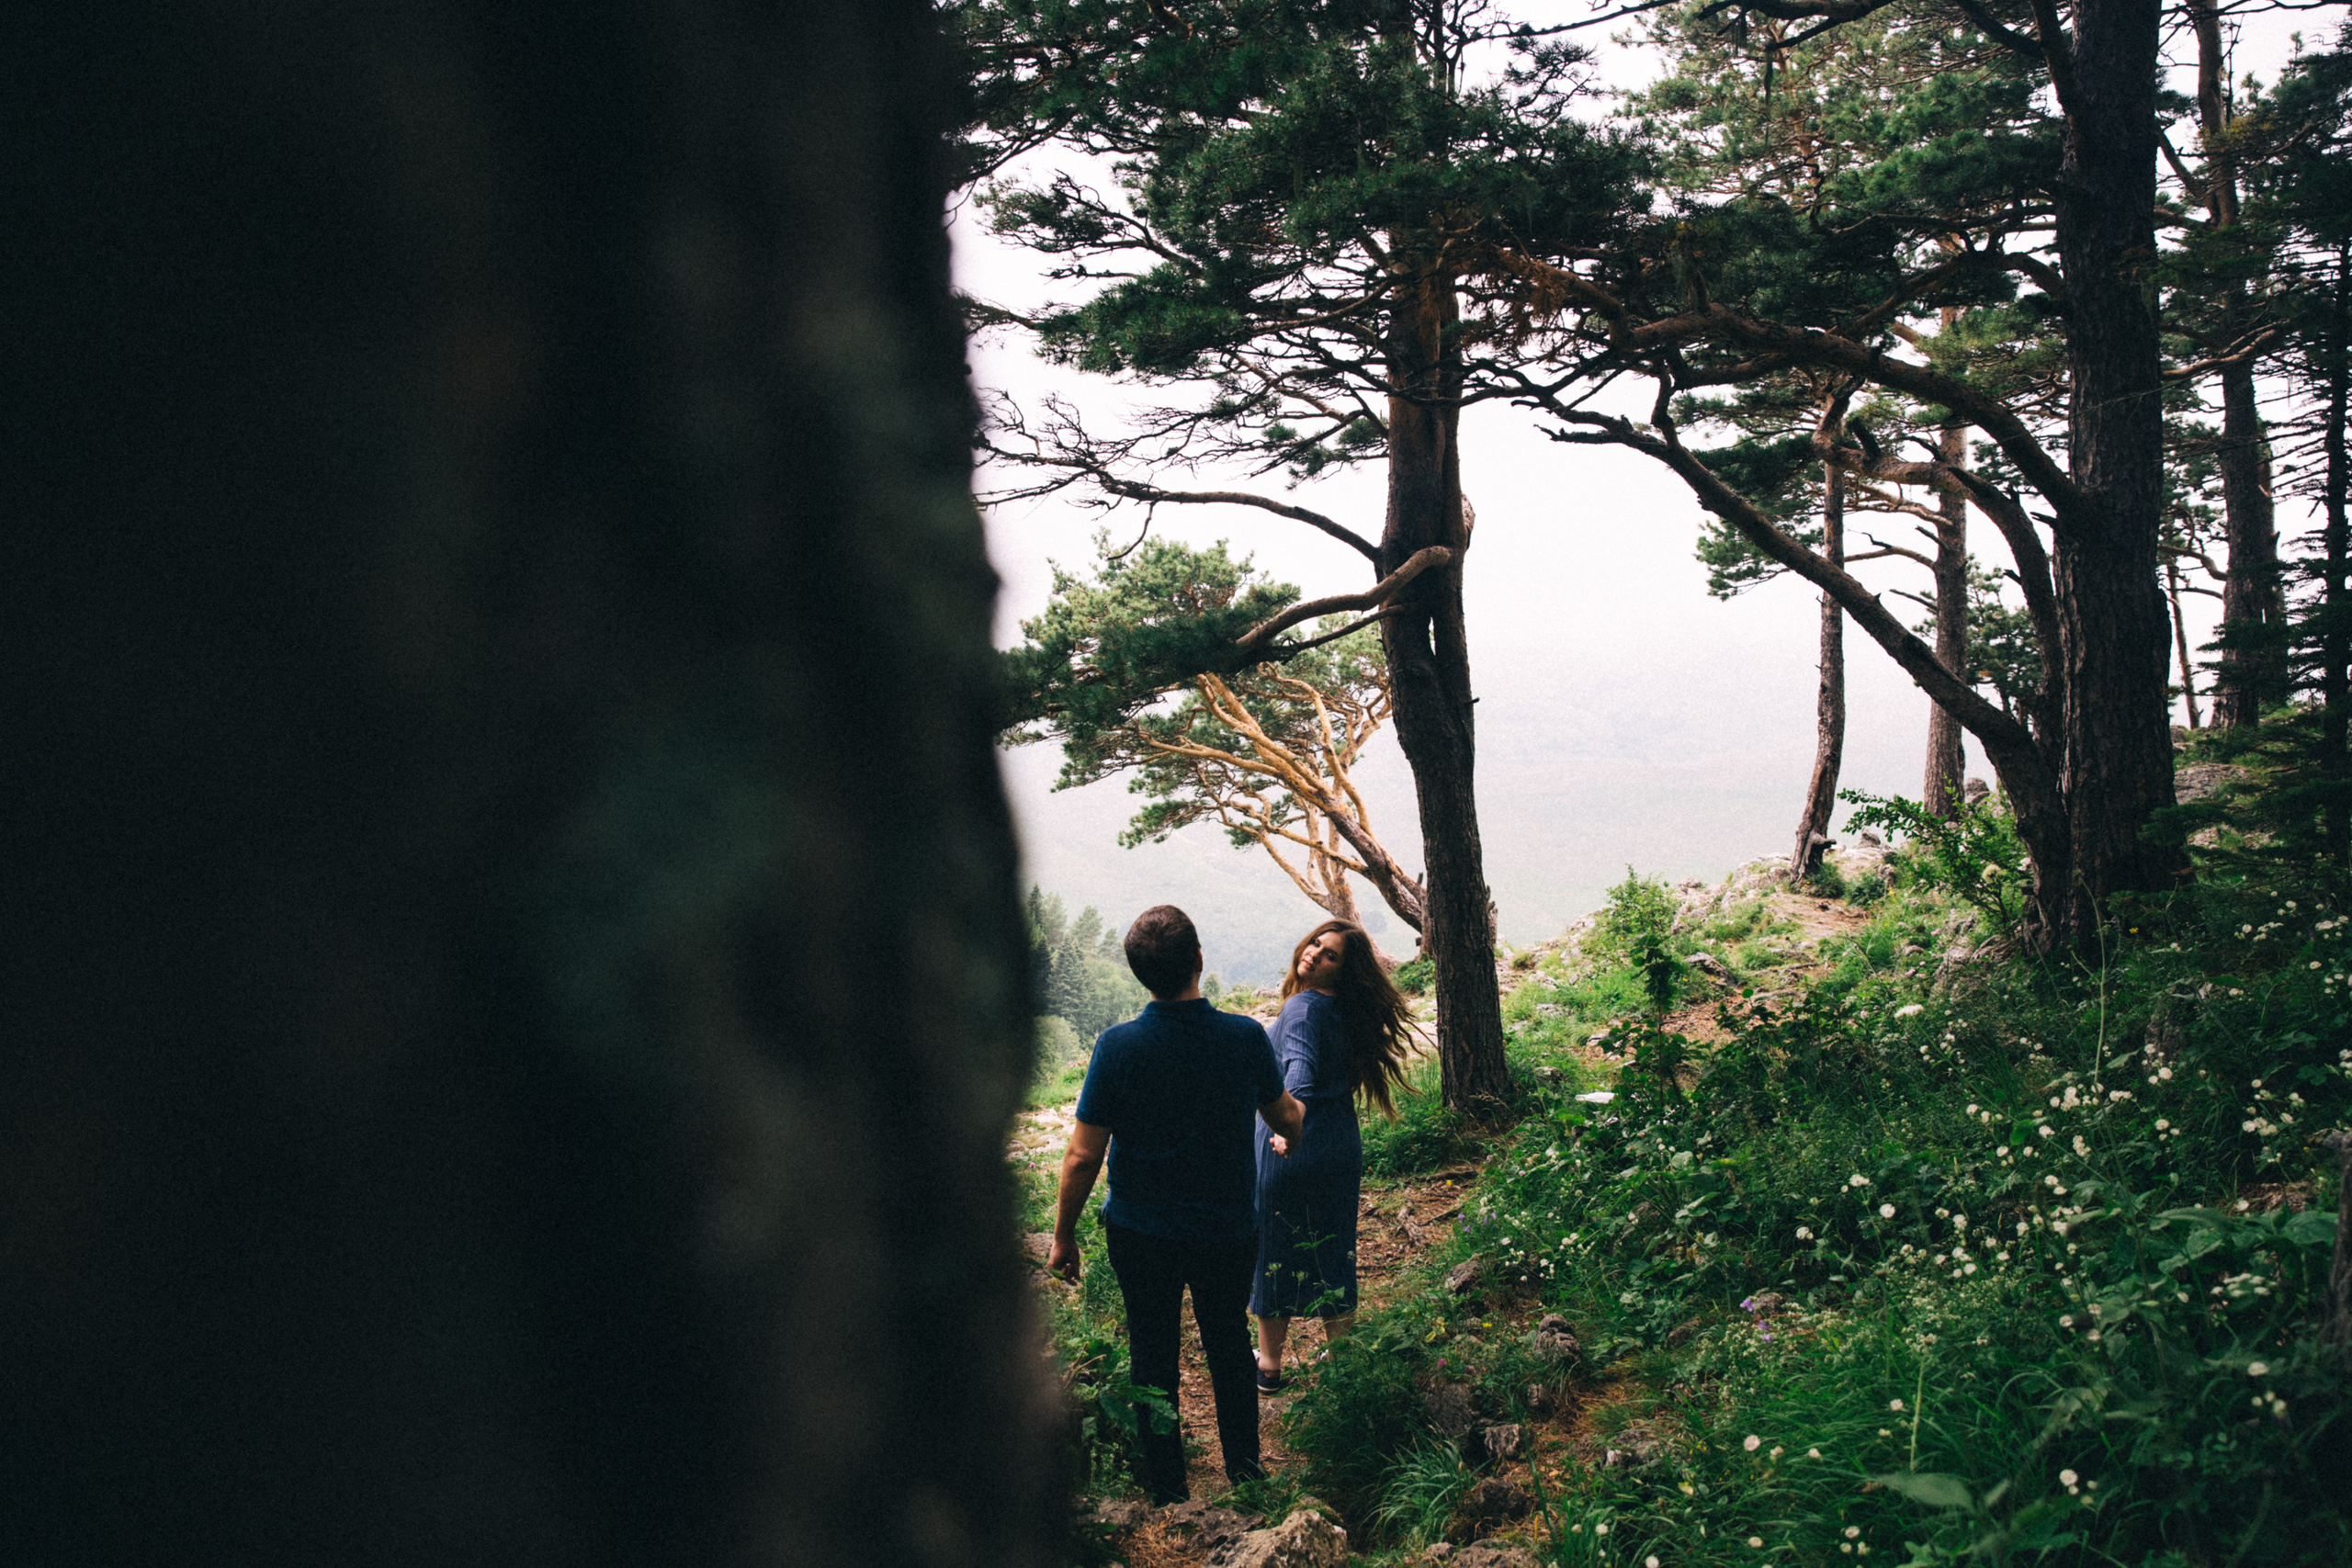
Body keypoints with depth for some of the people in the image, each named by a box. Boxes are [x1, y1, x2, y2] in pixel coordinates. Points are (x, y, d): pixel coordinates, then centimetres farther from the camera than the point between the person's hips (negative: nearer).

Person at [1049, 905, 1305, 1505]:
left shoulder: (1118, 1046, -20)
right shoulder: (1246, 1038, -15)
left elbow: (1082, 1158, -15)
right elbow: (1284, 1115, 6)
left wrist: (1063, 1237, -1)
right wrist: (1301, 1113, 30)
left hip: (1141, 1232, -2)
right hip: (1229, 1231, 2)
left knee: (1152, 1358, 17)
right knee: (1229, 1345, 24)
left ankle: (1167, 1488, 28)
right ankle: (1243, 1466, 38)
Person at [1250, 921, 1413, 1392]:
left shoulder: (1303, 1007, -19)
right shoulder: (1346, 1010, 5)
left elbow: (1300, 1065, -37)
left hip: (1292, 1147, -7)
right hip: (1342, 1145, 7)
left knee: (1273, 1251, 8)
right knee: (1331, 1250, 17)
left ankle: (1269, 1364, 19)